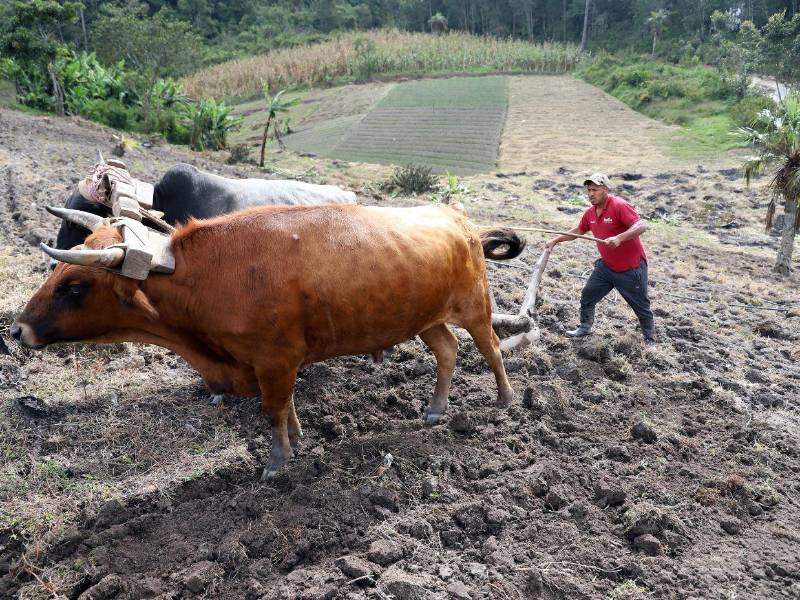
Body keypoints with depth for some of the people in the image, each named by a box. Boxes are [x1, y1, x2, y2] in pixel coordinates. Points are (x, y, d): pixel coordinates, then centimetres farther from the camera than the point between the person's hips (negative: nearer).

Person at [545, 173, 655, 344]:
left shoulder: (619, 206, -21)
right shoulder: (590, 213, 2)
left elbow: (641, 226, -31)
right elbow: (578, 231, 20)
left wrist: (619, 238, -44)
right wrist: (556, 240, 20)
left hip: (631, 268, -7)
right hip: (606, 266, 7)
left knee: (641, 306, 6)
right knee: (587, 295, 9)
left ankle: (650, 340, 25)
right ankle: (585, 328, 29)